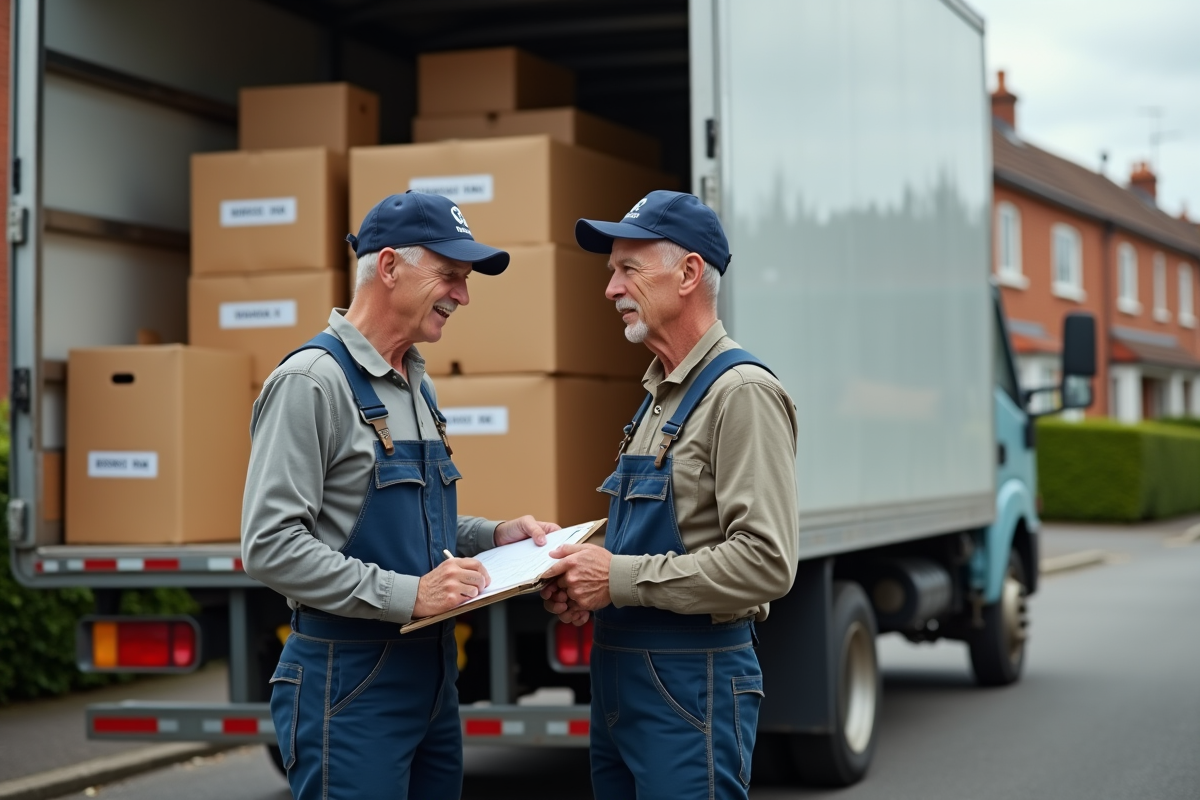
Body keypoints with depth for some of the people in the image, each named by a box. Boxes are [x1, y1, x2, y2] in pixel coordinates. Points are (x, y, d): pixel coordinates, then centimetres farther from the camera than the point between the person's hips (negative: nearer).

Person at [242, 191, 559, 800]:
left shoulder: (417, 386, 15)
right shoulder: (312, 380, -14)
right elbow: (269, 546, -21)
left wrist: (491, 535, 8)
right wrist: (406, 595, -24)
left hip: (433, 670, 9)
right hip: (350, 679, -9)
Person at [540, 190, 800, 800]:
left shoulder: (742, 393, -14)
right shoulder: (659, 396, 16)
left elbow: (765, 562, -23)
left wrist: (620, 578, -19)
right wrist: (584, 585, 6)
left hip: (693, 685, -9)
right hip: (620, 679, 9)